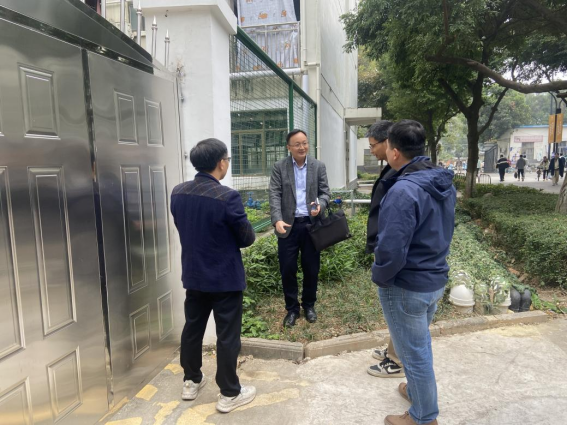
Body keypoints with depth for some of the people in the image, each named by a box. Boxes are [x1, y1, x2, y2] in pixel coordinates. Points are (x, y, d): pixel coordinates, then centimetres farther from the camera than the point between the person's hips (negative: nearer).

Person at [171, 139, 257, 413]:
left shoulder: (178, 193, -2)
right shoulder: (227, 197, -22)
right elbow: (247, 238, -14)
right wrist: (237, 235, 7)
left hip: (193, 274, 6)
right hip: (225, 278, -6)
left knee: (192, 328, 20)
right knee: (227, 336, 7)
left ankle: (191, 382, 36)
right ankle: (229, 394, 20)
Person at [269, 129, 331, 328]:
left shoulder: (319, 166, 5)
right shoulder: (279, 167, 1)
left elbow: (325, 192, 3)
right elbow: (275, 194, -6)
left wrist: (320, 205, -20)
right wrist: (277, 220, -21)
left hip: (311, 224, 1)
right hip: (288, 225, -1)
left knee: (311, 268, 9)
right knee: (287, 269, 4)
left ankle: (309, 305, 30)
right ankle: (292, 308, 21)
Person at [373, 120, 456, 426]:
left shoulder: (404, 191, -28)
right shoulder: (444, 183, 1)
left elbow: (391, 250, -29)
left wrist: (379, 277, -12)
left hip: (406, 286, -8)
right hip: (436, 279, 9)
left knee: (413, 352, 11)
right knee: (421, 343, 27)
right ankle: (418, 391, 48)